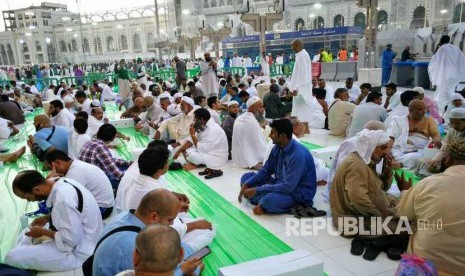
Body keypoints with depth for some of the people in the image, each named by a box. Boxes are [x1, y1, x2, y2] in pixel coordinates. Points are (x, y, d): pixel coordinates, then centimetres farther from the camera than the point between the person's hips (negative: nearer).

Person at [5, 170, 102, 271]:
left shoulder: (63, 199, -30)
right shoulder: (60, 183, -3)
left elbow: (71, 239, -25)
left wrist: (43, 232, -12)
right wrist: (47, 218, 4)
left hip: (78, 251, -9)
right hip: (77, 236, 10)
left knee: (13, 258, -14)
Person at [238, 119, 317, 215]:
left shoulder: (298, 155, -28)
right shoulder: (277, 148, -3)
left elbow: (288, 187, -31)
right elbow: (265, 171, 8)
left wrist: (257, 190, -28)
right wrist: (246, 184, -8)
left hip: (299, 192, -8)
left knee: (270, 200, -39)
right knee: (246, 177, 5)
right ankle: (264, 202, -14)